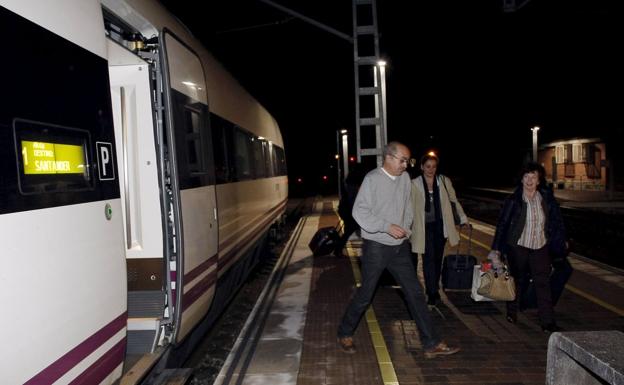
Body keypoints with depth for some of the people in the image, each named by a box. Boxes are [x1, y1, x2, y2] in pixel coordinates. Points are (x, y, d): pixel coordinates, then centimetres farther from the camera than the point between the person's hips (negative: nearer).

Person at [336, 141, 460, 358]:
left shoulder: (404, 178, 6)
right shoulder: (373, 179, -13)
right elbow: (359, 212, -18)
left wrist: (406, 230, 4)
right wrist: (387, 227, -22)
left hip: (400, 247, 6)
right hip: (376, 247, -6)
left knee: (415, 292, 7)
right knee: (365, 295, 4)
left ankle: (431, 344, 16)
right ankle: (345, 334, 27)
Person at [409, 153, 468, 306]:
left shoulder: (444, 181, 1)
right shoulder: (414, 184, -7)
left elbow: (454, 201, 11)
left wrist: (463, 217, 11)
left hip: (440, 225, 3)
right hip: (424, 226, -3)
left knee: (438, 258, 13)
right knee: (428, 259, -7)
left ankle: (435, 287, 31)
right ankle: (432, 293, 1)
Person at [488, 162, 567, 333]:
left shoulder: (547, 198, 0)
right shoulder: (513, 200, -8)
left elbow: (556, 221, 12)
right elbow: (502, 224, -6)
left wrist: (562, 241, 16)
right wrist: (496, 248, -8)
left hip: (541, 248, 2)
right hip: (518, 247, -2)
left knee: (543, 283, -1)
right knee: (517, 281, 13)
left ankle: (548, 322, 5)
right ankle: (511, 312, 32)